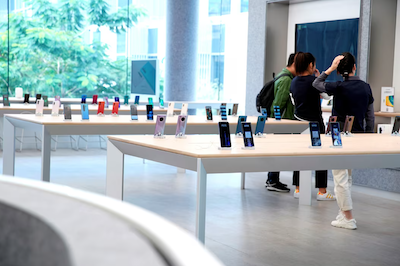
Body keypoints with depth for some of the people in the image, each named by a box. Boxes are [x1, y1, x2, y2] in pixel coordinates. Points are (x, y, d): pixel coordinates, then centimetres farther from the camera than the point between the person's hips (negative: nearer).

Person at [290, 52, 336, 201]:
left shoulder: (294, 81, 5)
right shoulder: (314, 80, -16)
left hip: (299, 122, 7)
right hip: (314, 122, -6)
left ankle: (298, 189, 16)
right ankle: (322, 192, 5)